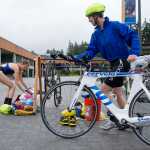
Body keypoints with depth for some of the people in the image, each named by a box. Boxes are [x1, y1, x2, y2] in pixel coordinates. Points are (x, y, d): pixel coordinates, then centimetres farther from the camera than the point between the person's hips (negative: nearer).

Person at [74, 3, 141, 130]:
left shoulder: (115, 26, -13)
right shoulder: (96, 34, 8)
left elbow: (133, 35, -14)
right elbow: (91, 51, 2)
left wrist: (134, 52, -28)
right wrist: (79, 57, -16)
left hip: (123, 62, -8)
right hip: (114, 64, 8)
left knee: (104, 89, -10)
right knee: (117, 92, 13)